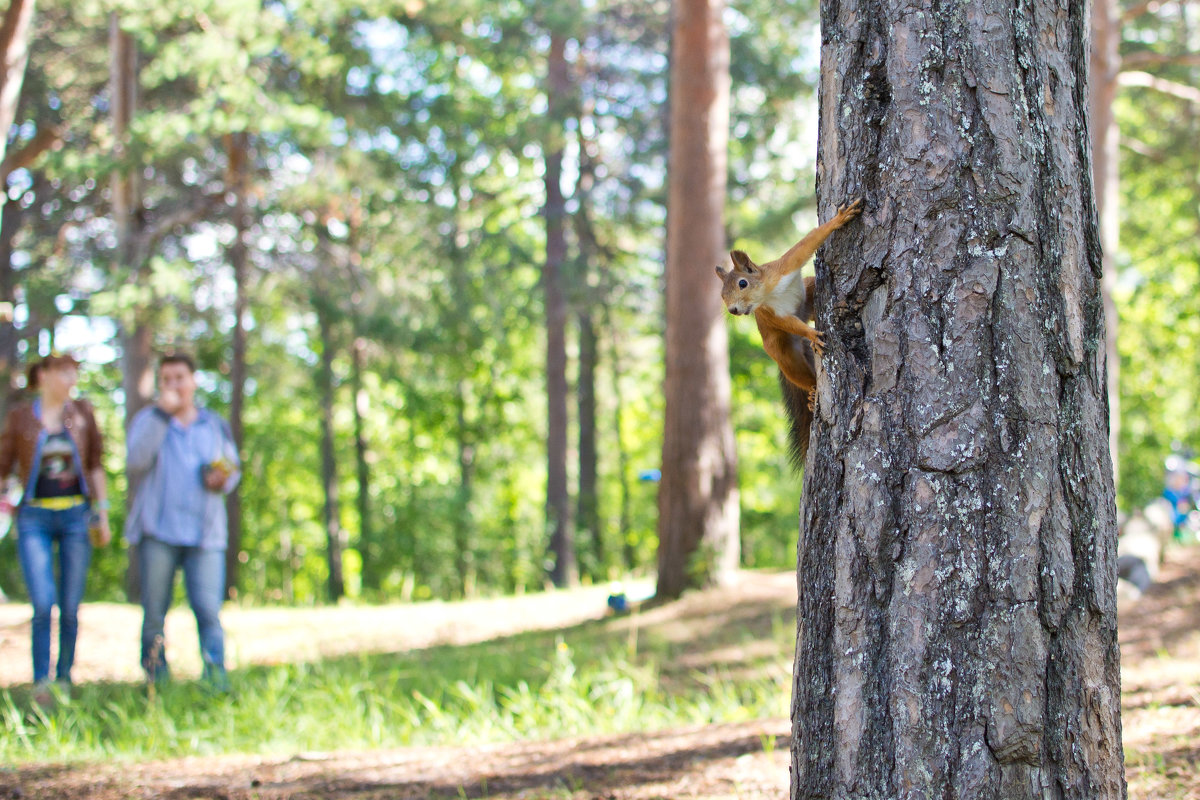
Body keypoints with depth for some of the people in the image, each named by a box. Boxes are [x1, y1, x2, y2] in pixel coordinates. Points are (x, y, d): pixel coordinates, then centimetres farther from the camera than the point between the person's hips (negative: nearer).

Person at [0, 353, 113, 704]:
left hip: (76, 516, 2)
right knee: (43, 603, -15)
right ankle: (41, 682, -6)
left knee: (70, 607, 2)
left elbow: (96, 465, 12)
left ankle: (64, 679, 16)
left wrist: (103, 514, 8)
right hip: (34, 518, -2)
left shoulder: (82, 412, 6)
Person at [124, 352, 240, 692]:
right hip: (158, 530, -1)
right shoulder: (147, 420, 8)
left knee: (208, 610, -12)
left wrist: (224, 480, 0)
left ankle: (217, 680, -13)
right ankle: (156, 682, 11)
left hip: (204, 533, 1)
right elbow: (136, 461, -10)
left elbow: (233, 467, 24)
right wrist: (162, 413, -13)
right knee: (154, 613, 1)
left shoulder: (215, 425, 17)